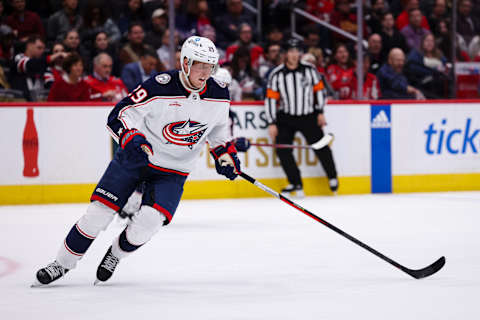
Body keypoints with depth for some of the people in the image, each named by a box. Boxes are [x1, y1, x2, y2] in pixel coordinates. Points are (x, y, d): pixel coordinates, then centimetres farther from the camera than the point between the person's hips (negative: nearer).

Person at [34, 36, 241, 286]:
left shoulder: (219, 94, -5)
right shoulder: (160, 87, -20)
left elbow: (218, 127, 17)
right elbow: (119, 115, -18)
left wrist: (225, 153, 8)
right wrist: (133, 140, -34)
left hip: (173, 171, 2)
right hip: (135, 156, -2)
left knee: (149, 221, -19)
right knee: (100, 212, -8)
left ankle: (116, 254, 12)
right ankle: (63, 263, 11)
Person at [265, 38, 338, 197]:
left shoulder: (309, 70, -4)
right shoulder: (277, 74, -6)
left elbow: (319, 89, 6)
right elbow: (270, 99, -4)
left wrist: (320, 112, 2)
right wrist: (272, 123, -8)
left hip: (308, 117, 0)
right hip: (286, 118, 0)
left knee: (320, 146, -3)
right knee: (282, 149, -12)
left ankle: (332, 176, 20)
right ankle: (296, 183, 1)